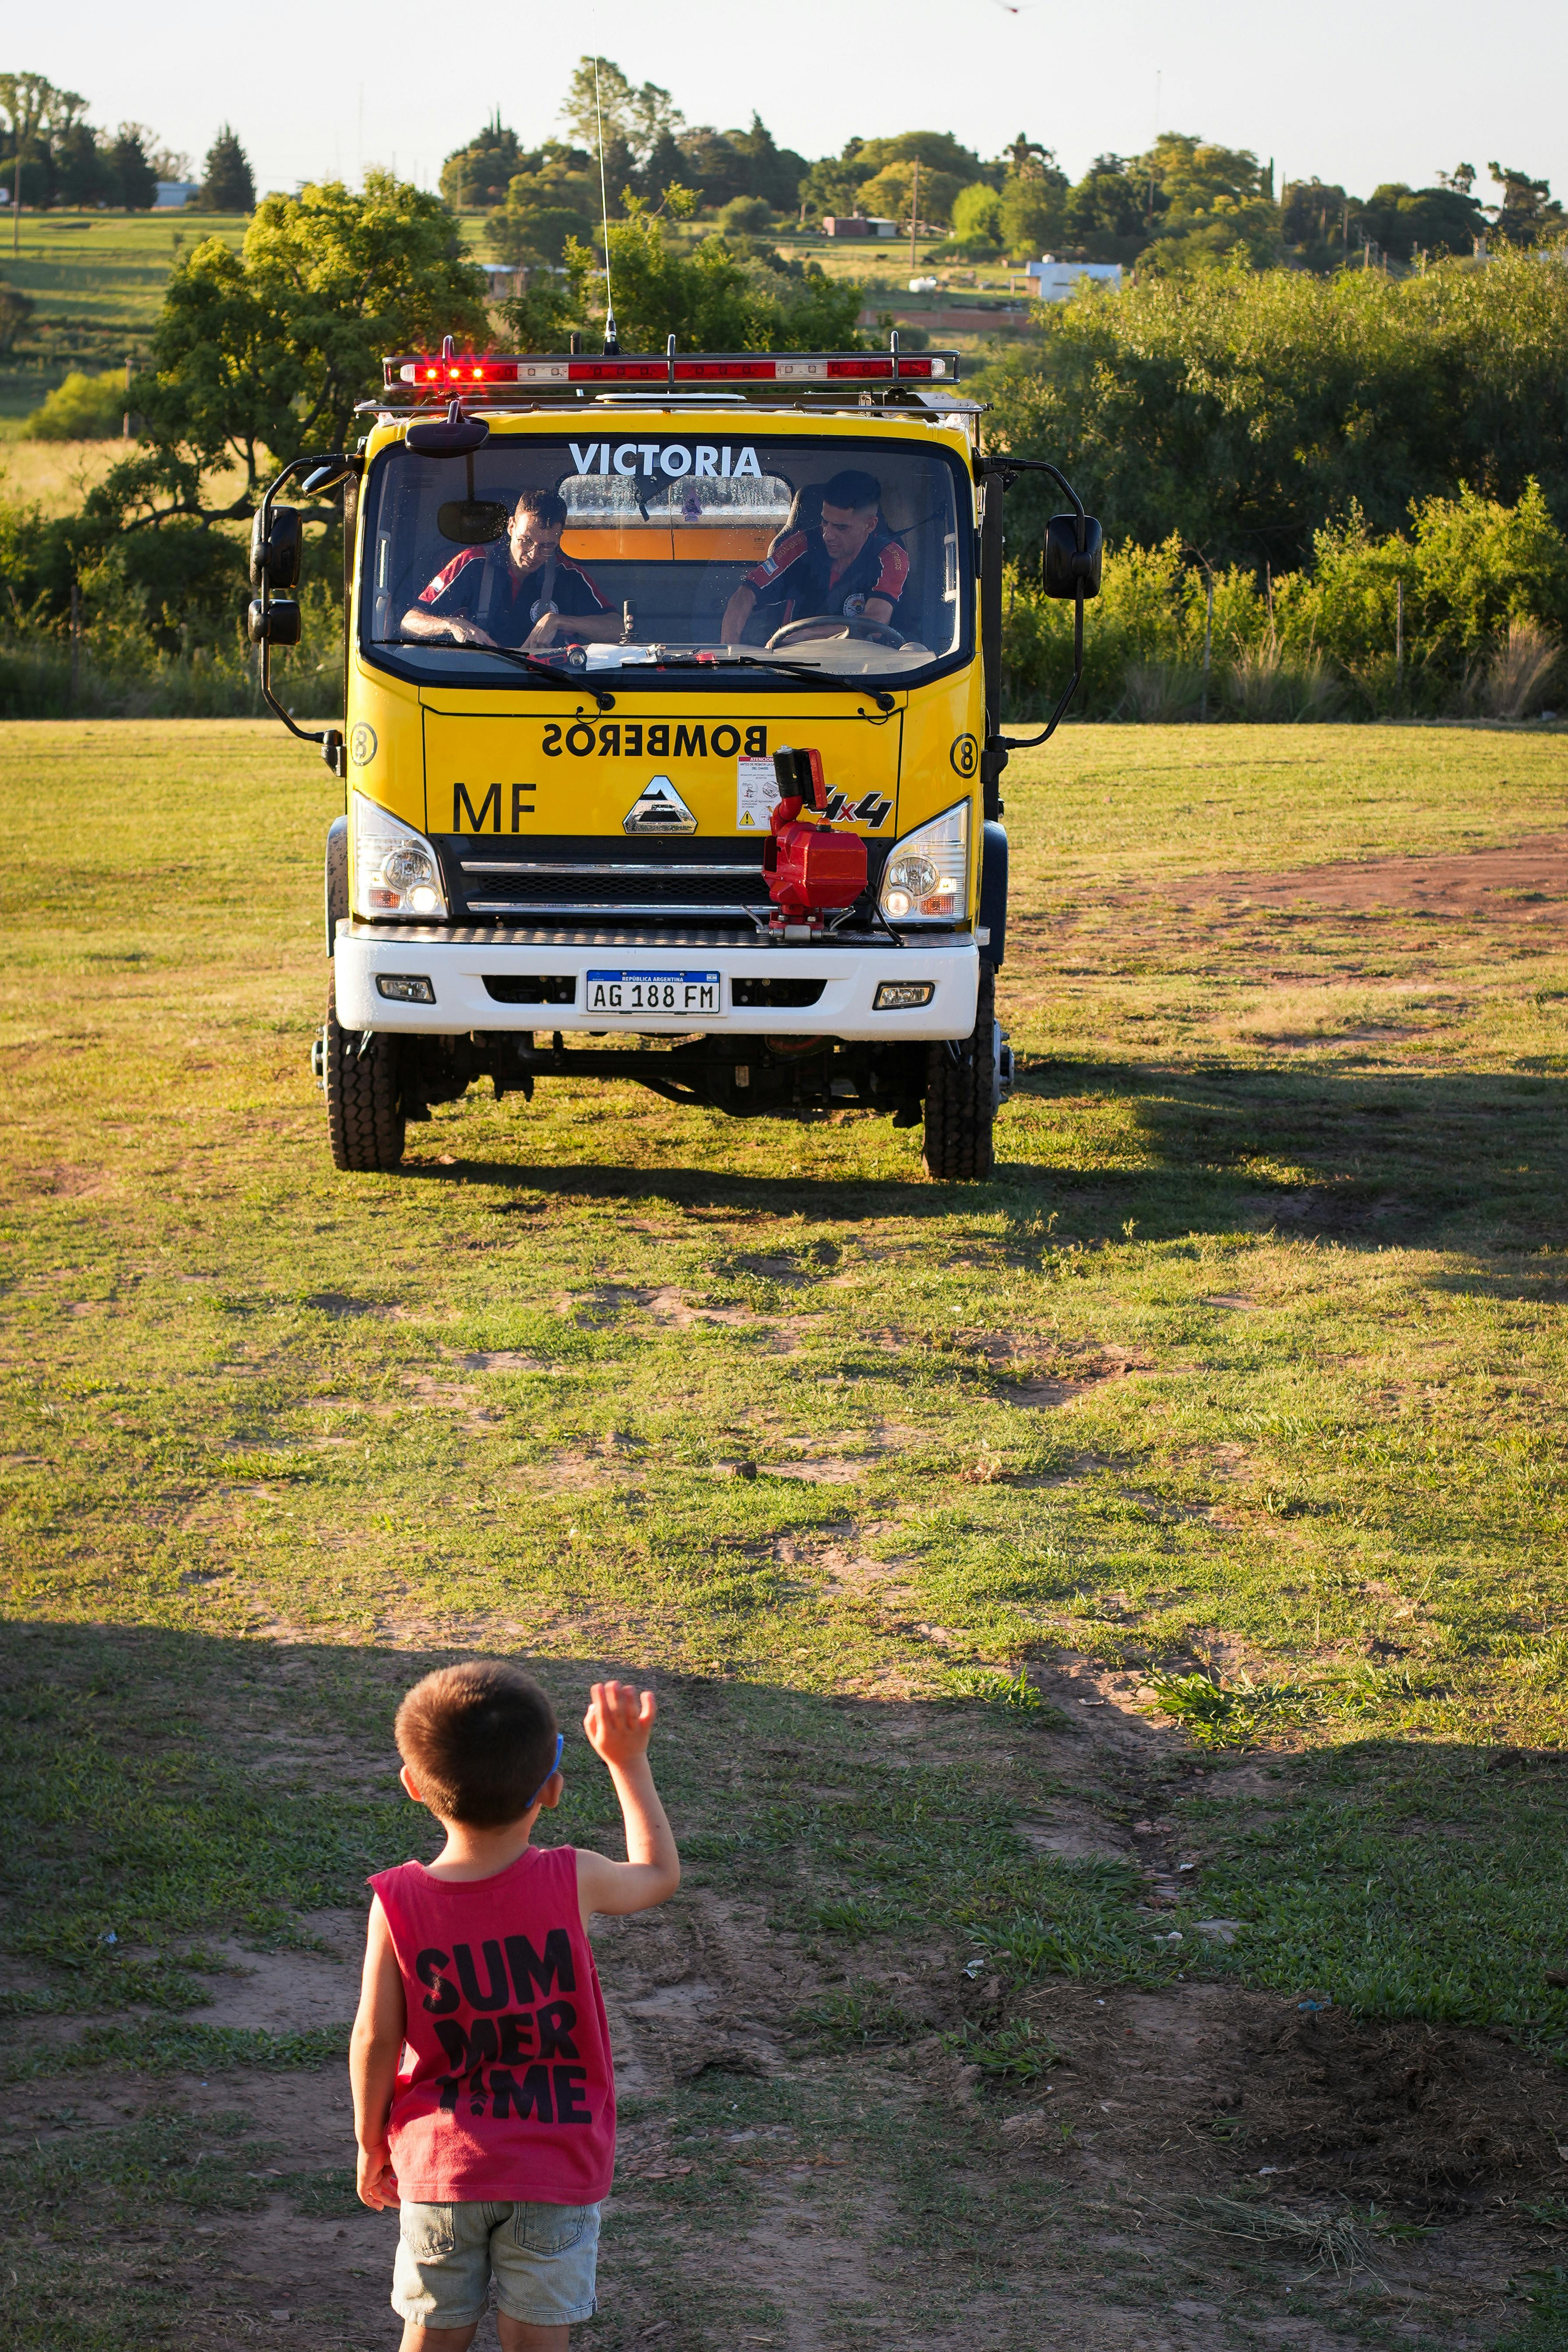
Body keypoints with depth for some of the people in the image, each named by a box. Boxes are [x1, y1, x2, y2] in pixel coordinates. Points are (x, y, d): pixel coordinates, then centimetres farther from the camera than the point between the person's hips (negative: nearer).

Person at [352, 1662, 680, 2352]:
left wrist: (371, 2145, 8)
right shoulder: (571, 1883, -16)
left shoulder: (397, 1905, -15)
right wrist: (628, 1761, 13)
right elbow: (659, 1874, 6)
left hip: (441, 2165, 1)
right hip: (558, 2167, -1)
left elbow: (375, 2041, -8)